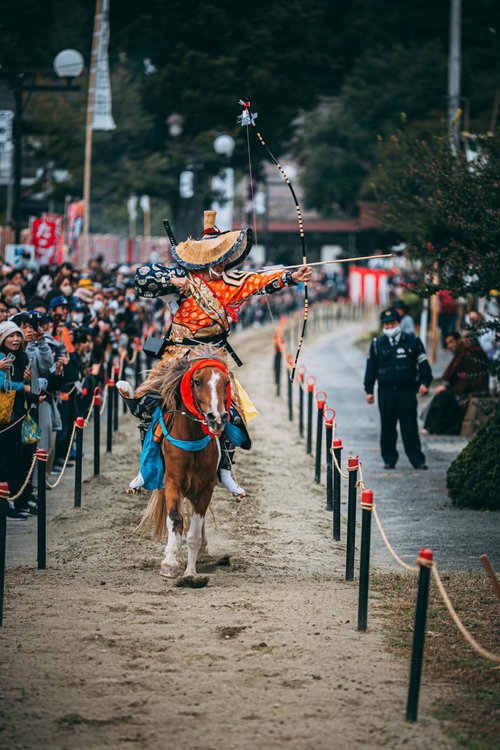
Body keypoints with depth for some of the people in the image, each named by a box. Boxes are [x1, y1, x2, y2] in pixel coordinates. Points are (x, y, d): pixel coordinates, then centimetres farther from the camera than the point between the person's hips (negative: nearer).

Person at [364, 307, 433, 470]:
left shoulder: (412, 342, 4)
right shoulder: (377, 344, 9)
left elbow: (423, 363, 5)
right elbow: (371, 368, 12)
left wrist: (424, 383, -6)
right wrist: (369, 390, 8)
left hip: (407, 390, -2)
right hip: (386, 391, 2)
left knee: (410, 427, -3)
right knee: (387, 427, 5)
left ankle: (417, 460, 0)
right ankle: (389, 459, 14)